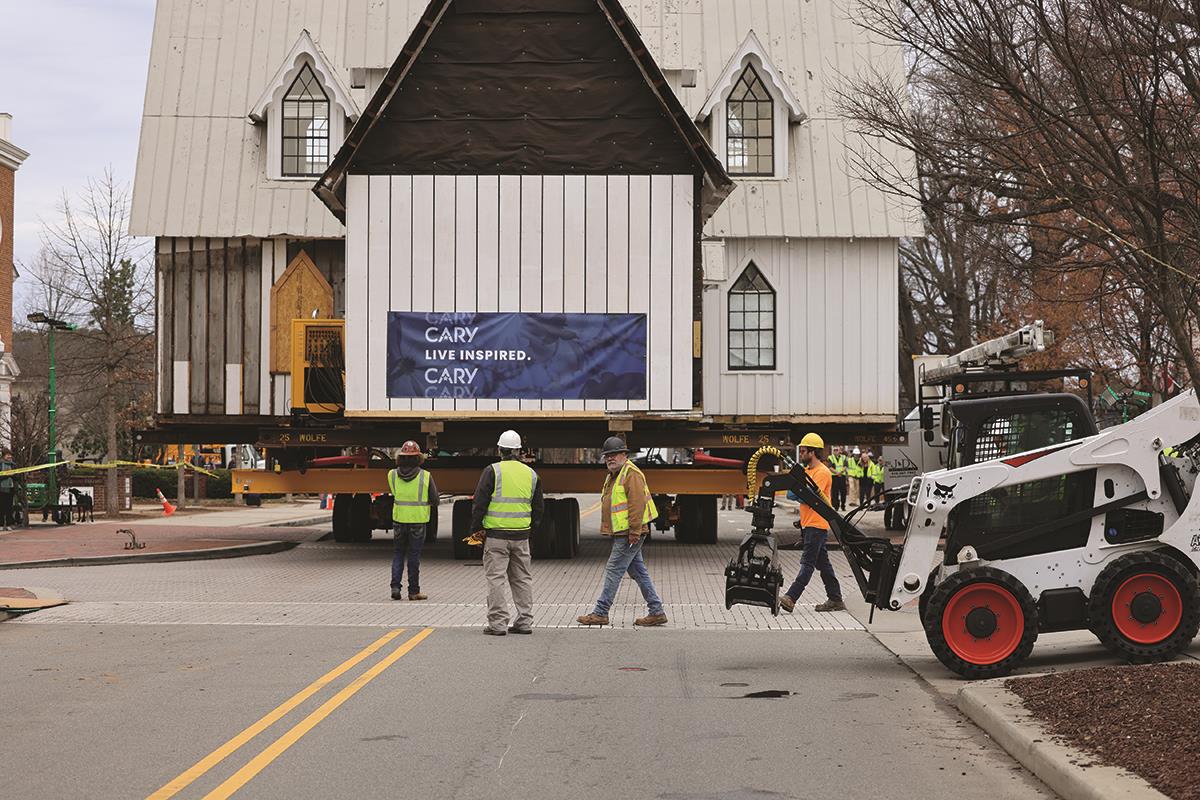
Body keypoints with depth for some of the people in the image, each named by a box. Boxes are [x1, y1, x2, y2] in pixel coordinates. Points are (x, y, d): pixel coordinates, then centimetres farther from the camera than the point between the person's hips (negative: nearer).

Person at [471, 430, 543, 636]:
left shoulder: (493, 471, -7)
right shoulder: (531, 474, 8)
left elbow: (480, 503, -8)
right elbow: (538, 507, 15)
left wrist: (477, 528, 2)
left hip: (496, 535, -5)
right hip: (521, 536, 5)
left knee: (496, 578, -1)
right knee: (522, 578, 13)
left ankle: (498, 623, -4)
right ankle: (524, 621, 13)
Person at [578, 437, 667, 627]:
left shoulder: (631, 474, -13)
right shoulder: (612, 476, 19)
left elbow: (637, 503, -21)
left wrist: (634, 531, -24)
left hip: (629, 535, -10)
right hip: (620, 533, 10)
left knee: (613, 571, -7)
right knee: (638, 572, 10)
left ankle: (600, 613, -3)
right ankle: (656, 612, 13)